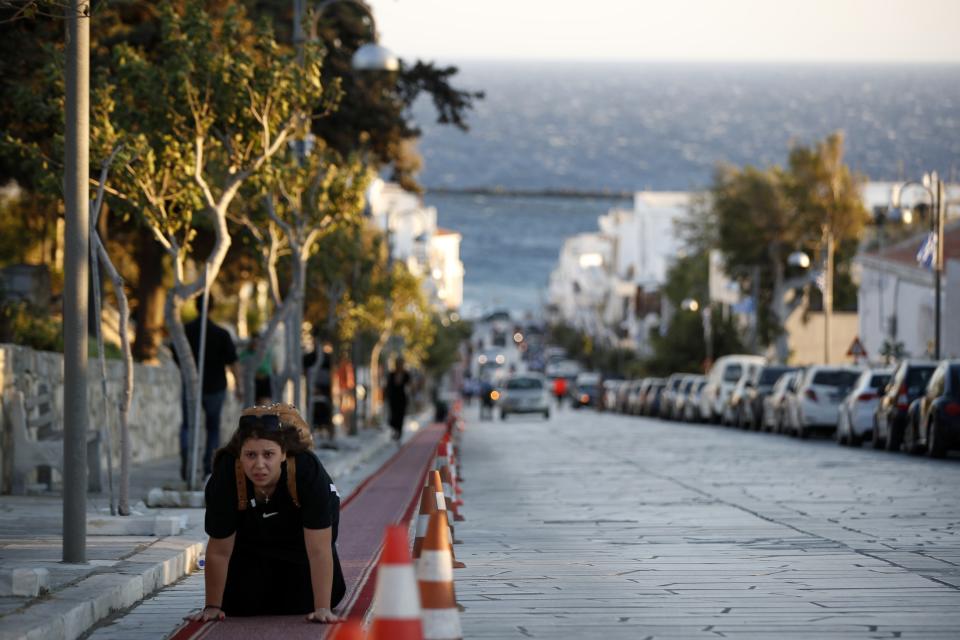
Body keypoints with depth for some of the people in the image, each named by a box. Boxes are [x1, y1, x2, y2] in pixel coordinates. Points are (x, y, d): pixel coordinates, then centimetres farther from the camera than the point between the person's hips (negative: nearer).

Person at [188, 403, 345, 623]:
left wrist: (322, 609, -37)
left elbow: (318, 549, -36)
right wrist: (212, 607, -18)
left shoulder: (308, 471, -42)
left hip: (299, 529, -1)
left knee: (302, 601, -7)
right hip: (251, 535, 1)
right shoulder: (225, 476, -38)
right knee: (242, 602, -6)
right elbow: (219, 551, -26)